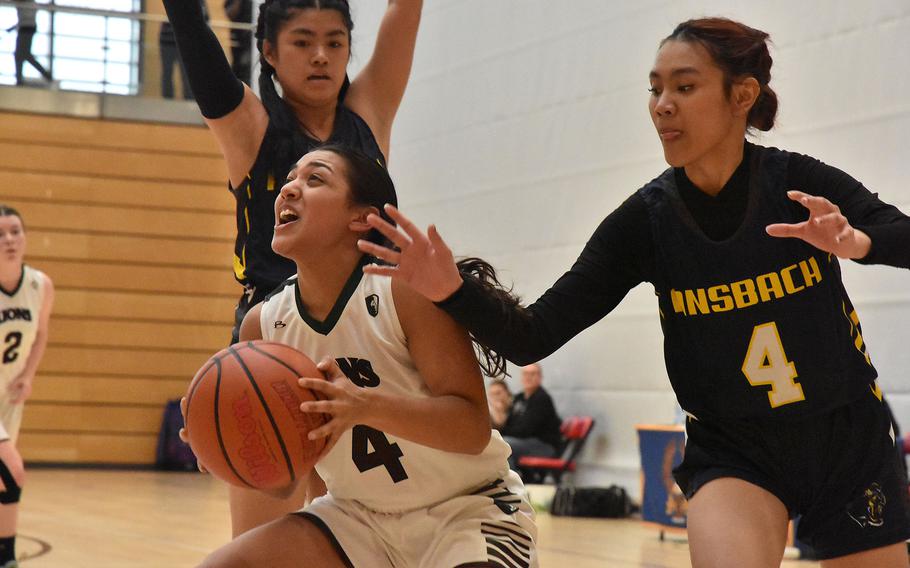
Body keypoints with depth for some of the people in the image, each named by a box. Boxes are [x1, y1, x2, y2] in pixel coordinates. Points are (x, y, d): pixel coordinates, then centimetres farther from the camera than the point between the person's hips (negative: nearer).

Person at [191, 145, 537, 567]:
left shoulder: (407, 290, -20)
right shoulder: (262, 325, -5)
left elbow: (474, 427, -24)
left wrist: (365, 405, -39)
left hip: (466, 509, -5)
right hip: (359, 516, 5)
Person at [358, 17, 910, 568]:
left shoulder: (800, 183, -13)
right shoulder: (645, 219, -10)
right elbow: (530, 339, -13)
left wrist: (859, 243, -39)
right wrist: (452, 290, -31)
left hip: (852, 445, 1)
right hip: (734, 454, 0)